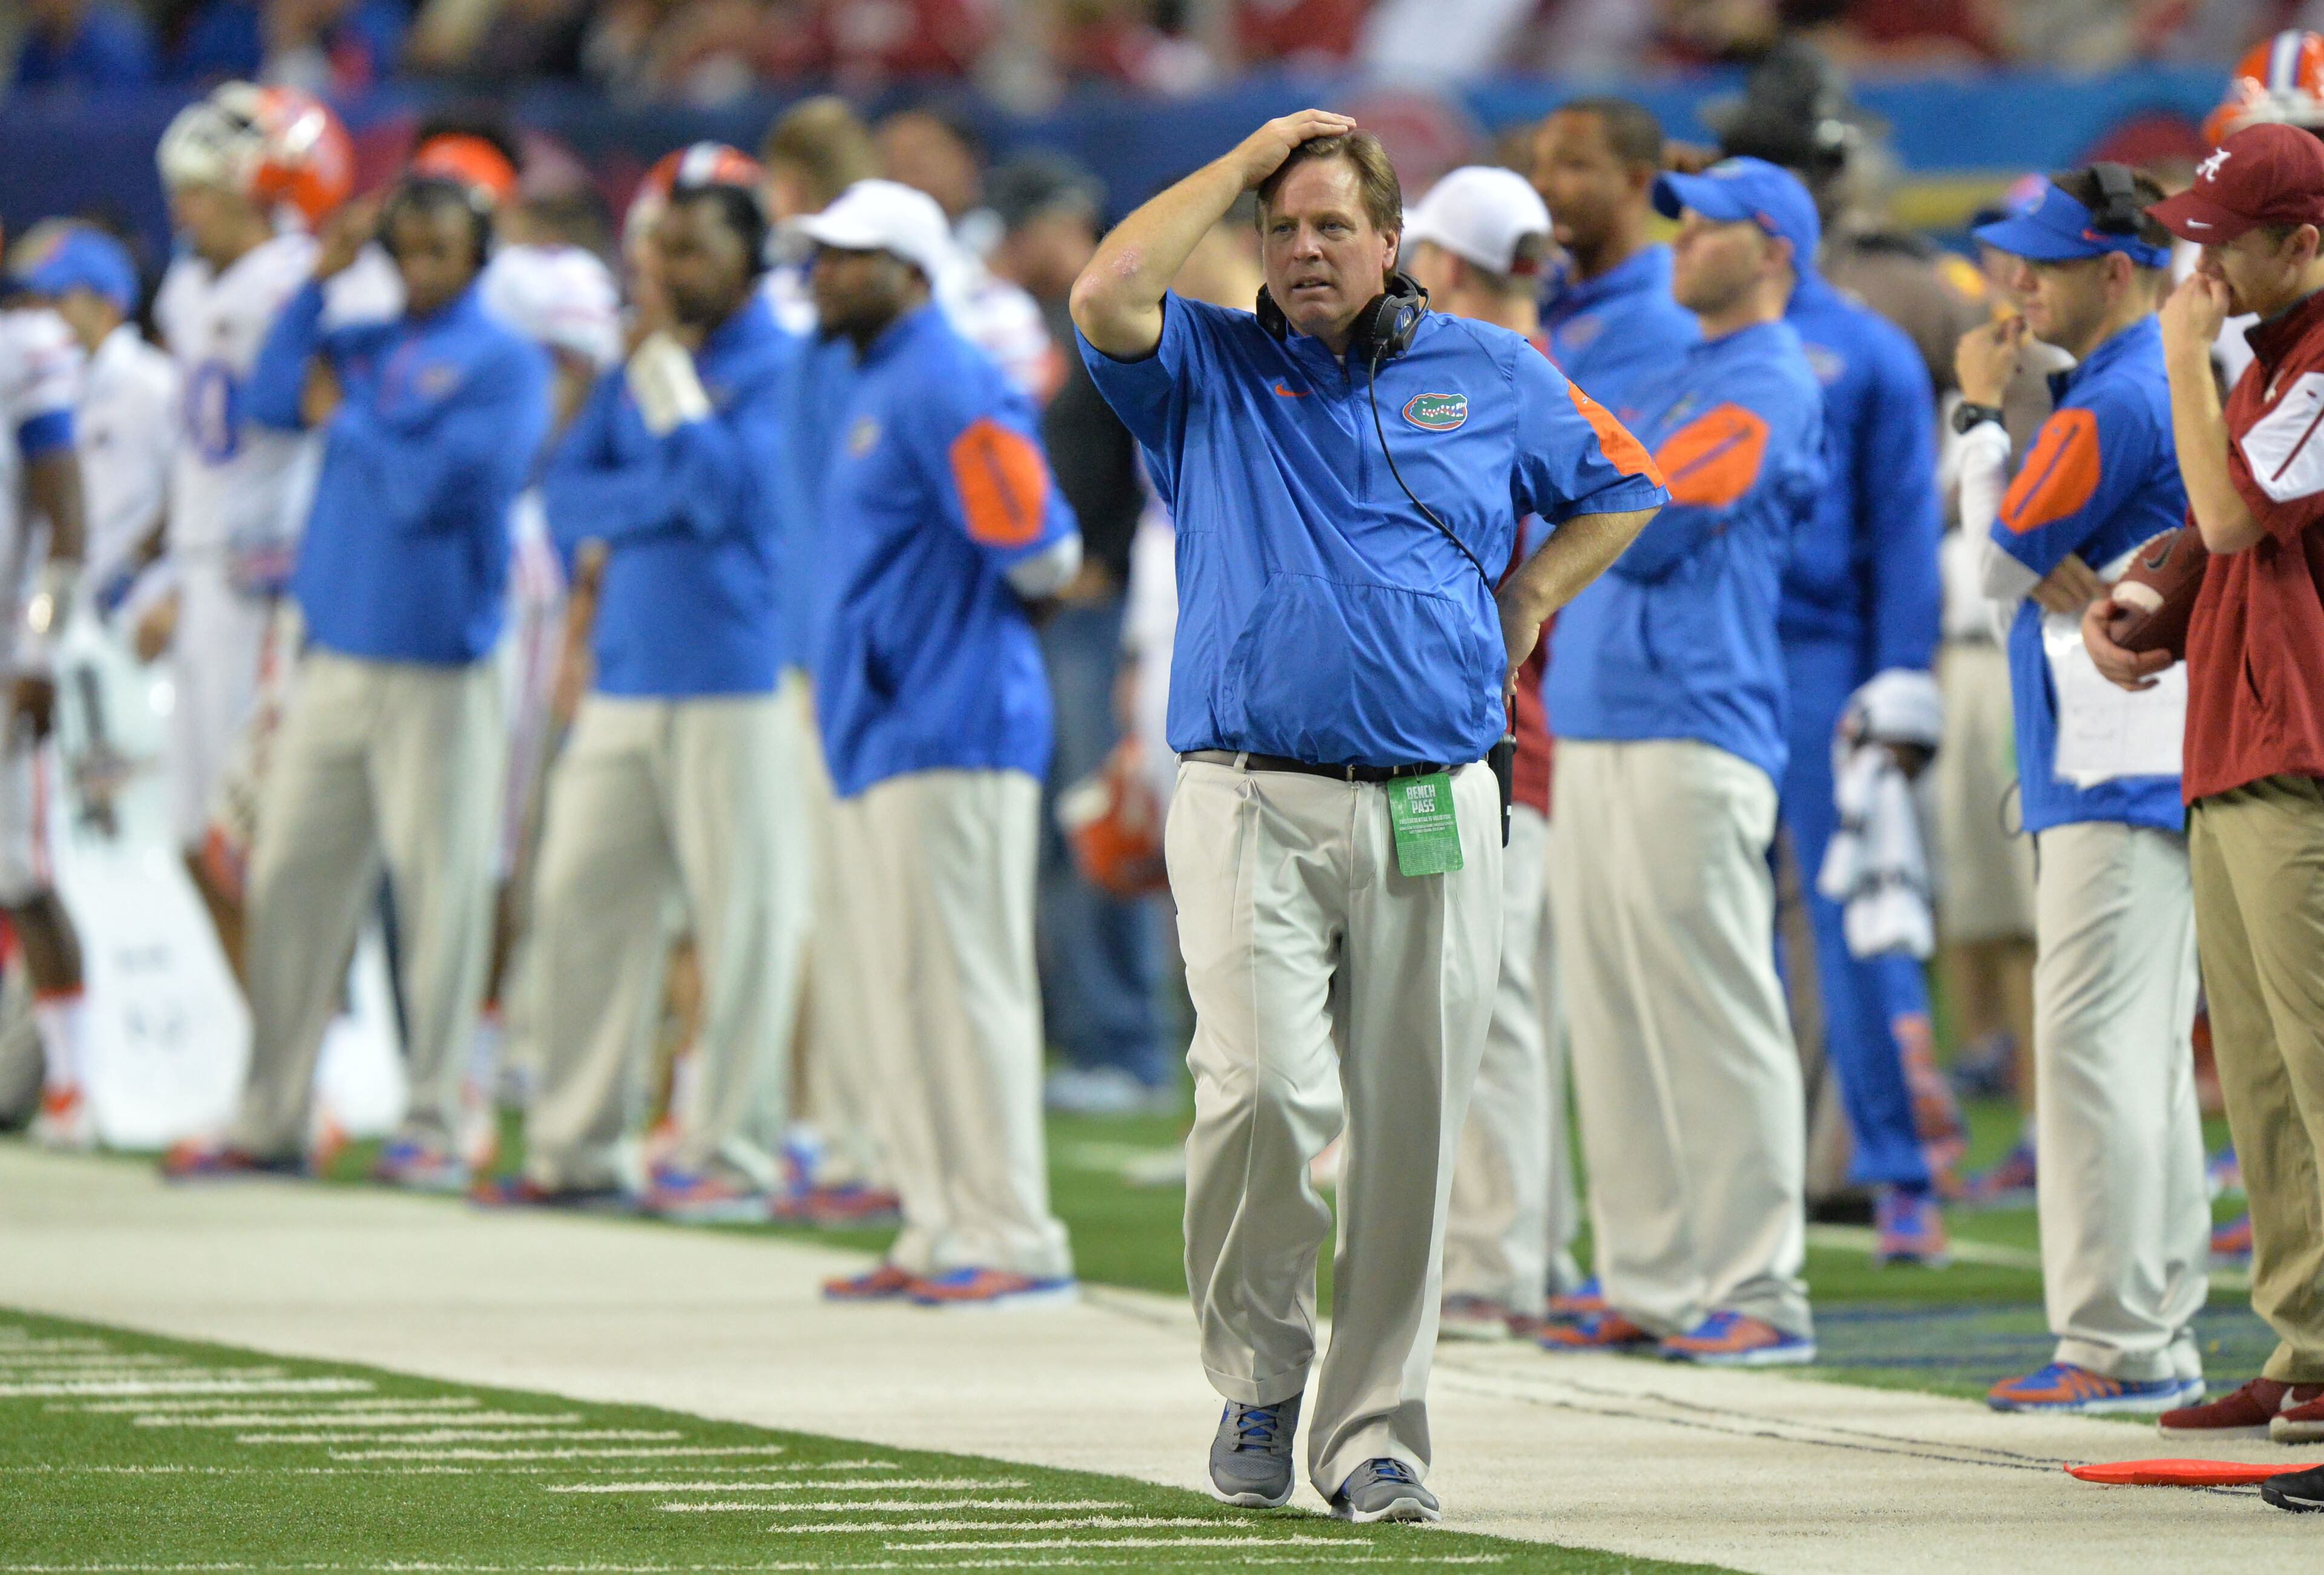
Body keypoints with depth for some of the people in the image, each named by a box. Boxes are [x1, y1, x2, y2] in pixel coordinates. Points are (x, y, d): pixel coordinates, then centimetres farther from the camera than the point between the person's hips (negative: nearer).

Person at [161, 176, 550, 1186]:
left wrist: (347, 421, -3)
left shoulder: (504, 364, -5)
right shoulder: (364, 347, 14)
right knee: (292, 875, 6)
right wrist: (322, 278, -1)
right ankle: (270, 1116, 13)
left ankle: (435, 1121, 5)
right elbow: (275, 398, 0)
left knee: (438, 887, -3)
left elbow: (438, 483, -16)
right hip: (337, 653, 6)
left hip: (438, 661, -6)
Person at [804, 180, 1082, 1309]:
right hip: (877, 740, 10)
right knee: (900, 997, 11)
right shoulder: (872, 391, 18)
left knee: (966, 982, -9)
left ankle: (1015, 1242, -7)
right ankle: (938, 1234, 15)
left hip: (950, 736, -10)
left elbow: (1038, 551, -19)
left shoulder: (945, 387, -14)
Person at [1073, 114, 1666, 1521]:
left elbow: (1622, 491, 27)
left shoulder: (1492, 374, 14)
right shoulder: (1208, 372, 9)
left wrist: (1527, 602, 13)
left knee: (1410, 1130, 1)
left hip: (1433, 812, 2)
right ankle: (1257, 1376, 4)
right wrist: (1241, 166, -3)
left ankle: (1376, 1432, 10)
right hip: (1252, 808, -2)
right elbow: (1107, 297, -12)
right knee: (1264, 1096, -18)